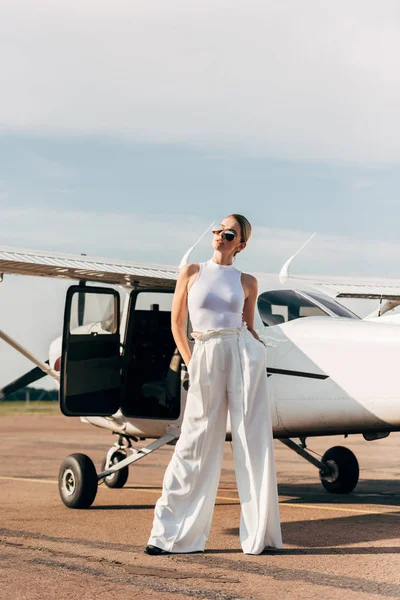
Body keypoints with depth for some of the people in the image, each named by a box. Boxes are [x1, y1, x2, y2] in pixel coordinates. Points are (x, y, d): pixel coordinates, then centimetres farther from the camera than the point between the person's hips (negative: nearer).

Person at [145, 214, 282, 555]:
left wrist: (259, 347, 3)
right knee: (197, 441, 0)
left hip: (244, 353, 0)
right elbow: (177, 323, 13)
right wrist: (191, 363, 11)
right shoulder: (192, 273, 8)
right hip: (207, 357, 0)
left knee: (253, 440, -1)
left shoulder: (247, 282, 10)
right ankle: (172, 533, 8)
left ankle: (259, 533, 7)